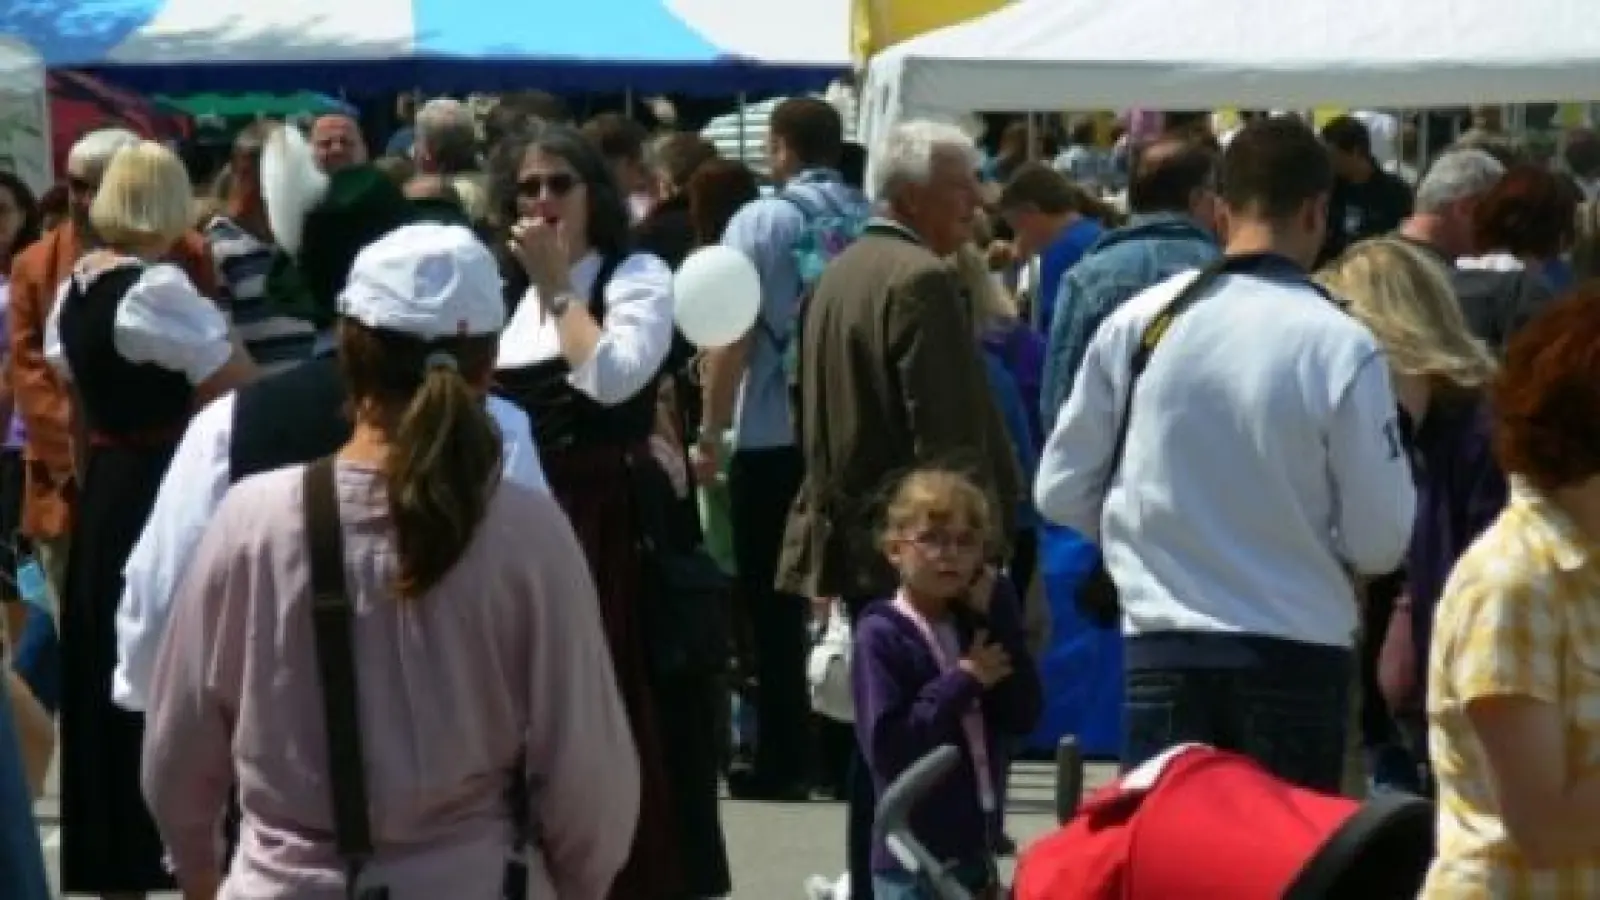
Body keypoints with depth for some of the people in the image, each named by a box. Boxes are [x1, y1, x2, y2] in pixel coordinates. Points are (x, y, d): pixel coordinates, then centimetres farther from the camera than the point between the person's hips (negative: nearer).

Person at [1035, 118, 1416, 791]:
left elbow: (1060, 492, 4)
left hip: (1163, 648, 3)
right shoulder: (1340, 345, -13)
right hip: (1296, 655, -2)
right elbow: (1380, 540, -9)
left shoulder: (1138, 322, -4)